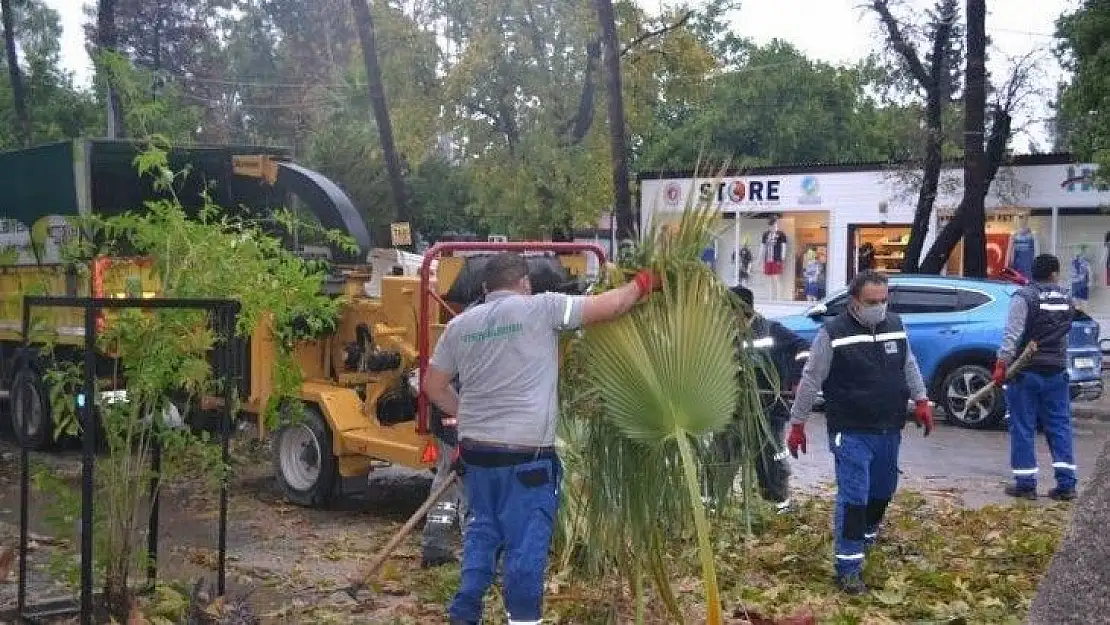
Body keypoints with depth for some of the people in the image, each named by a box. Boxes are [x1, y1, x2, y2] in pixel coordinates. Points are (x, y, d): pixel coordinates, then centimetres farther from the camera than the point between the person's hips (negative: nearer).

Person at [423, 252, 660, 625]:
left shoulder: (459, 325, 9)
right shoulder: (540, 308, -6)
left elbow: (433, 386, 15)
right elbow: (610, 306, -5)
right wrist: (643, 283, 12)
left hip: (476, 449, 6)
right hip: (526, 453, -6)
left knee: (481, 532, 19)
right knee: (526, 542, 3)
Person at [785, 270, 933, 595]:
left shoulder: (895, 325, 5)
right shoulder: (833, 333, -12)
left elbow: (909, 365, 19)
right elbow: (810, 381, -8)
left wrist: (920, 400, 11)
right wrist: (797, 424, -6)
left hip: (889, 430, 6)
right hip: (851, 433, -6)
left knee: (882, 490, 21)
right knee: (853, 497, -9)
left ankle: (868, 537, 47)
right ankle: (848, 567, -4)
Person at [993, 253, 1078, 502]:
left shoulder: (1023, 297, -10)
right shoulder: (1066, 300, 7)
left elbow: (1012, 335, -19)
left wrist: (1002, 363, -20)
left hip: (1026, 372, -4)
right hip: (1056, 372, 5)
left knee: (1023, 428, 1)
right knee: (1060, 426, 9)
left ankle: (1025, 484, 3)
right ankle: (1066, 484, 7)